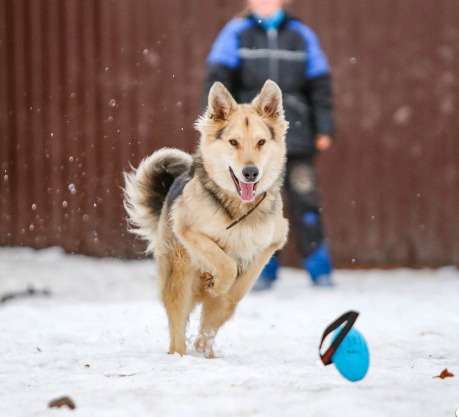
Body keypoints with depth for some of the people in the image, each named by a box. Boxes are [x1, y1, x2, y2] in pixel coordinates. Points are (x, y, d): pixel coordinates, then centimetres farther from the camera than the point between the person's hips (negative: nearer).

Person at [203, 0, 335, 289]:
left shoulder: (301, 35, 10)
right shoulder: (236, 34, 6)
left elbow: (320, 85, 11)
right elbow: (218, 78, 0)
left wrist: (324, 129, 6)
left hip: (295, 135, 0)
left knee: (304, 200, -5)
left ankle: (320, 269, 3)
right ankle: (264, 270, 10)